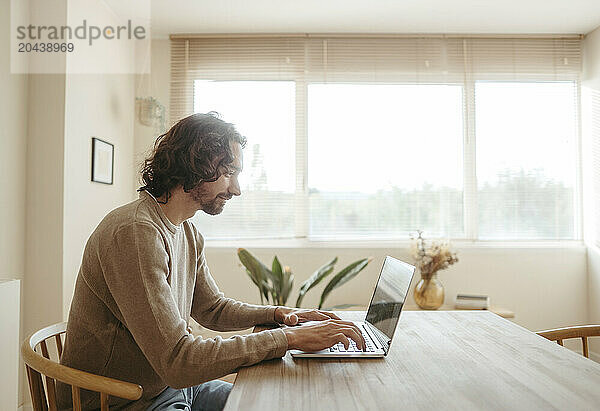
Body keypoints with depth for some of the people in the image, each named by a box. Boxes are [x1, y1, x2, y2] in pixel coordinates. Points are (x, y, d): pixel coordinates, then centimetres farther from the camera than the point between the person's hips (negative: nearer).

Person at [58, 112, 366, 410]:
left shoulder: (188, 233, 4)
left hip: (172, 385, 8)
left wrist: (278, 314, -3)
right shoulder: (135, 232, -26)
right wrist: (291, 338, -27)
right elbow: (177, 360, -30)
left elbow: (212, 309, 13)